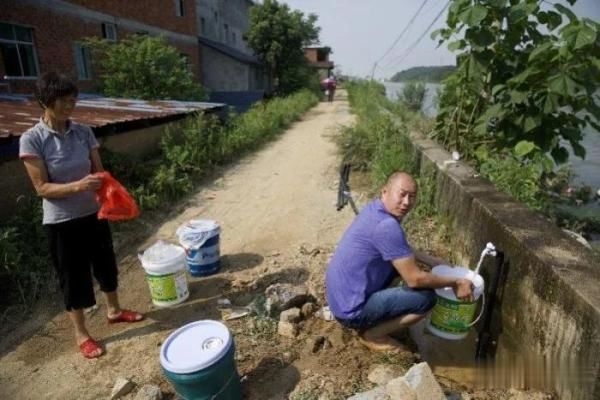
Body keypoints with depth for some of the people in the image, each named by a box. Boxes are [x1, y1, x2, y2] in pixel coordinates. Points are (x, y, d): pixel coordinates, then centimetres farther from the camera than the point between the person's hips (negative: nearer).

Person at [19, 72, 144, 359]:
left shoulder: (83, 132, -1)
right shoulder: (31, 140, -13)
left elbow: (99, 172, 1)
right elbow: (42, 187, -14)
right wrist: (77, 186, -31)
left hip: (94, 214, 4)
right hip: (62, 222, -4)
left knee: (106, 265, 19)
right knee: (74, 277, 10)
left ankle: (114, 311, 43)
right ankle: (81, 334, 30)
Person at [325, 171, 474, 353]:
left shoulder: (375, 208, 3)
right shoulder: (386, 226, -26)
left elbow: (401, 249, 22)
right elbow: (414, 279, -20)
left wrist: (431, 260, 18)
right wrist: (454, 283, -6)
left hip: (340, 297, 9)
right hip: (351, 309, -9)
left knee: (401, 260, 19)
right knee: (426, 297, -11)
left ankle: (370, 323, 20)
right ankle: (372, 334, 4)